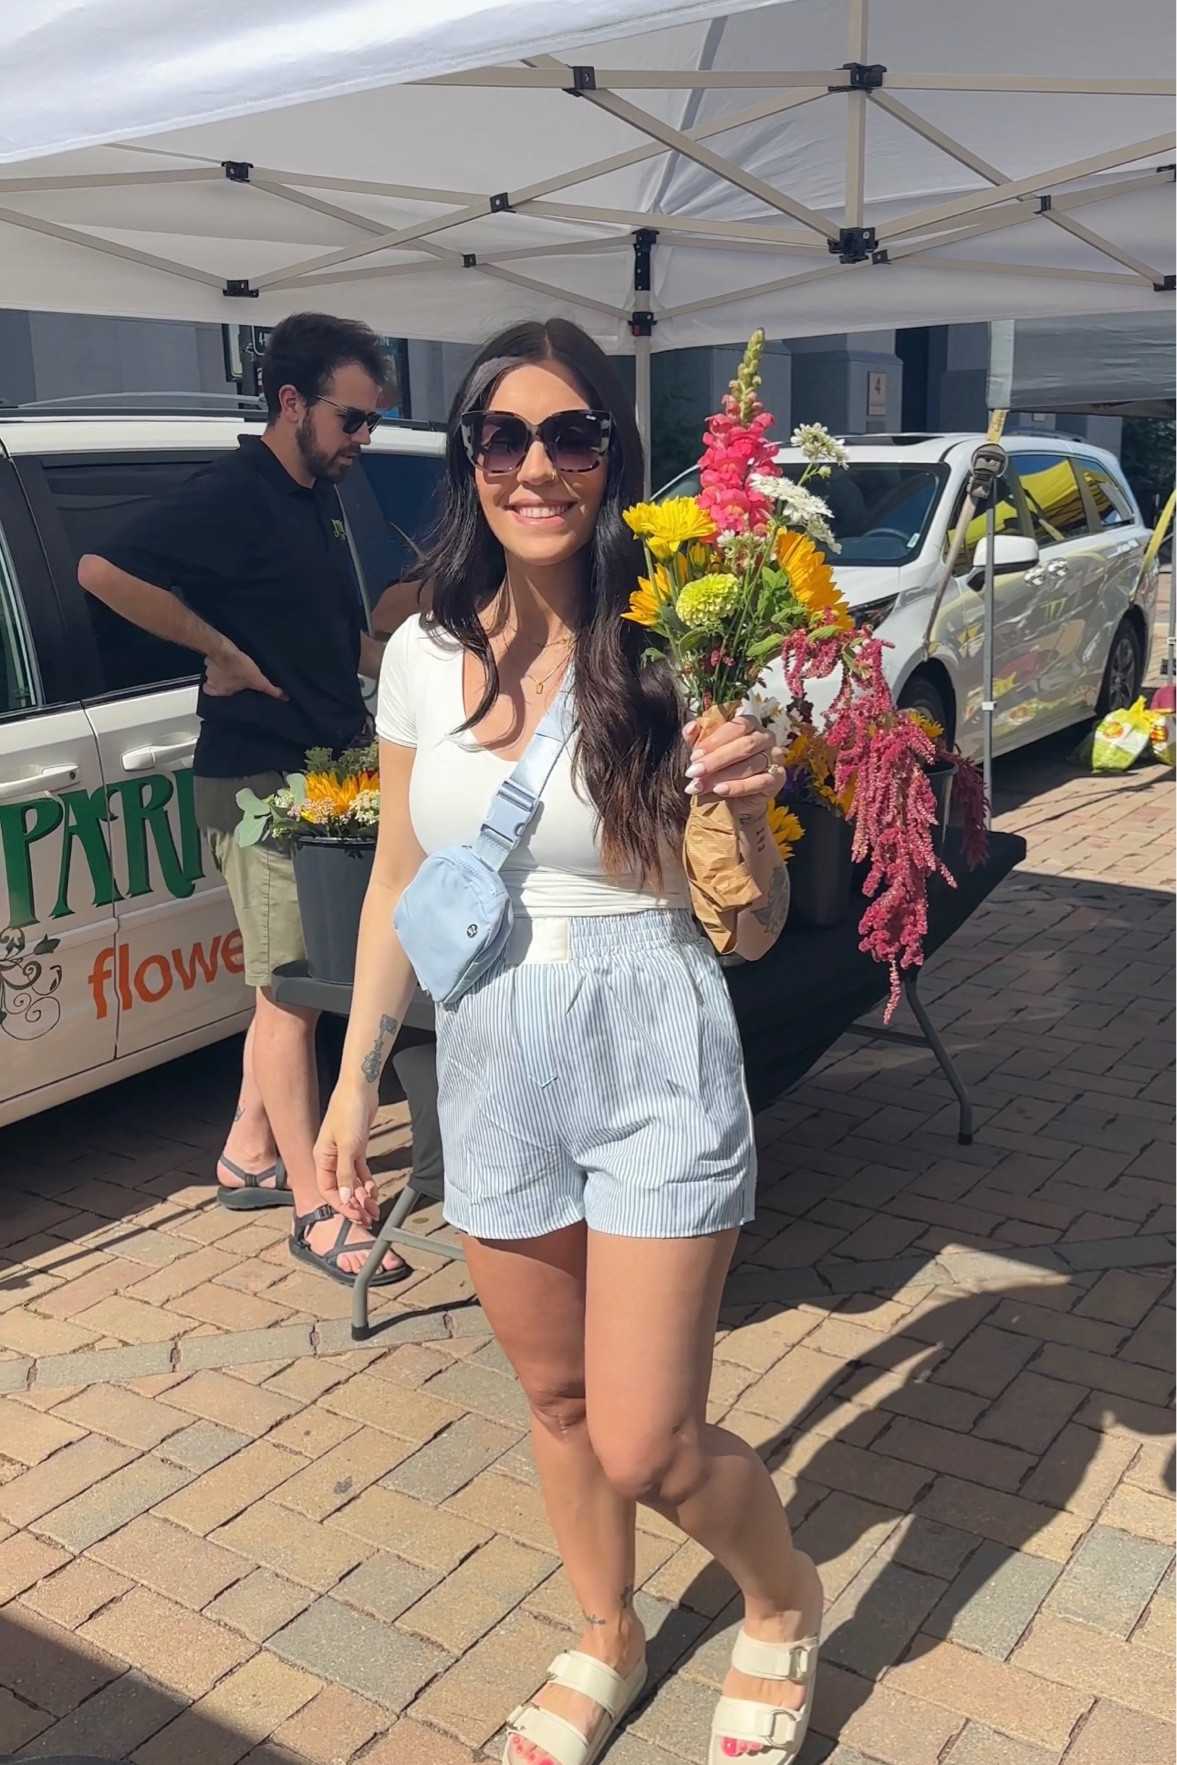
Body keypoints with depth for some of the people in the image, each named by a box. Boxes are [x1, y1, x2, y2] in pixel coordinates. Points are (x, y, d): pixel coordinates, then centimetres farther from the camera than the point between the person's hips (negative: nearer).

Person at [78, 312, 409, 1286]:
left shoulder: (319, 497, 13)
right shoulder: (232, 495, -14)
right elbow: (104, 570, -24)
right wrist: (220, 651, -20)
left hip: (323, 767, 9)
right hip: (258, 776, -9)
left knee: (288, 981, 16)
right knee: (292, 990, -4)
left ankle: (248, 1157, 30)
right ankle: (316, 1212, 5)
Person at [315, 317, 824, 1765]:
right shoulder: (425, 656, -1)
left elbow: (751, 932, -9)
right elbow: (397, 884, 9)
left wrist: (748, 813, -29)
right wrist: (355, 1081, 10)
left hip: (653, 1061, -4)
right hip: (489, 1061, 4)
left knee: (645, 1446, 0)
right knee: (556, 1398, 19)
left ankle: (784, 1602, 34)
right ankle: (606, 1643, 47)